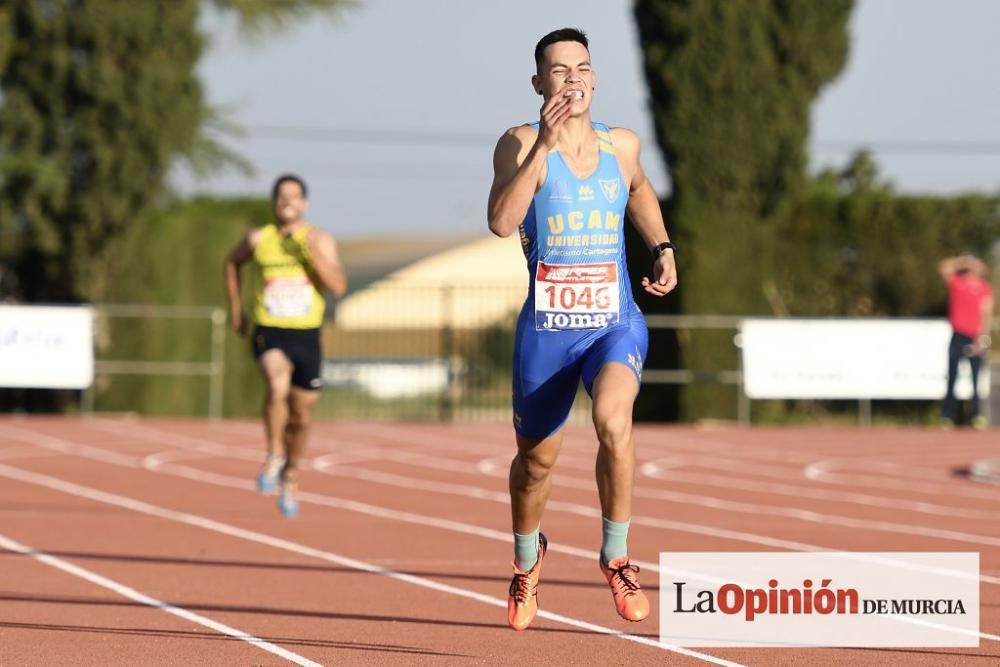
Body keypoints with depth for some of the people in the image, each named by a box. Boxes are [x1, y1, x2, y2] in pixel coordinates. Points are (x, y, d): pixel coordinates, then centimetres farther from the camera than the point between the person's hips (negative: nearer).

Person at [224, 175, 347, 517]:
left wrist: (311, 252, -22)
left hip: (307, 336, 2)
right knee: (278, 383, -33)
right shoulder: (258, 240, 1)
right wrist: (235, 308, 16)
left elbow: (339, 286, -12)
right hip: (269, 333, -2)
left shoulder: (320, 241, -1)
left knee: (301, 415, 12)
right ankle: (273, 455, -18)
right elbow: (232, 262, 21)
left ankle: (290, 475, 37)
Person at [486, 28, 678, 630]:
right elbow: (501, 222, -25)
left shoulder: (622, 145, 4)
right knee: (536, 459, 14)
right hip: (546, 327, -1)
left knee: (614, 421, -29)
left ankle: (616, 556, -12)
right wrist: (543, 146, -30)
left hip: (615, 322, 1)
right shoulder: (521, 144, -8)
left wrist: (662, 247, 15)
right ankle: (527, 559, 45)